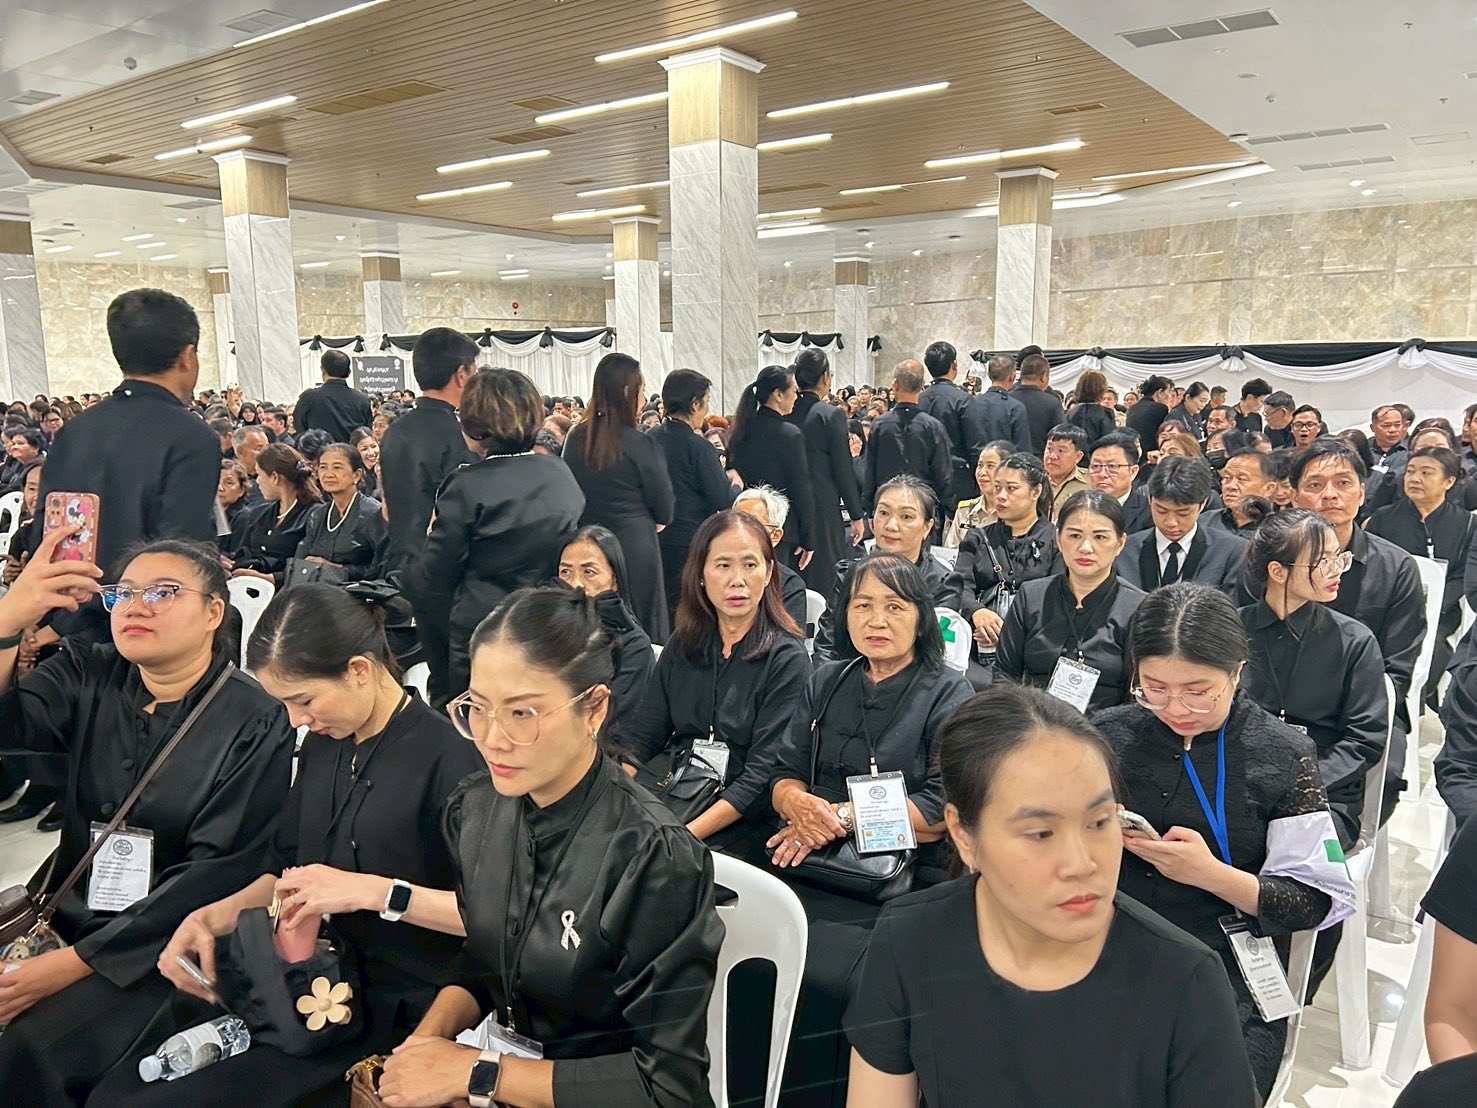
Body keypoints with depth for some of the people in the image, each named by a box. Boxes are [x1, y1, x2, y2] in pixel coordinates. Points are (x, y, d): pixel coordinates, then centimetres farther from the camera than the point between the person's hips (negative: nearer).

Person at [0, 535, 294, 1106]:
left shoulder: (256, 724, -12)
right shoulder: (87, 678, 1)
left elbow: (213, 872, -15)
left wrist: (71, 963, -19)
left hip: (173, 944, -4)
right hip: (67, 914, 5)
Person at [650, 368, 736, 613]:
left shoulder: (649, 440, 2)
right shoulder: (698, 447, -16)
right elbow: (724, 501, -16)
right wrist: (735, 485, 6)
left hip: (655, 541, 6)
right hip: (692, 543, -6)